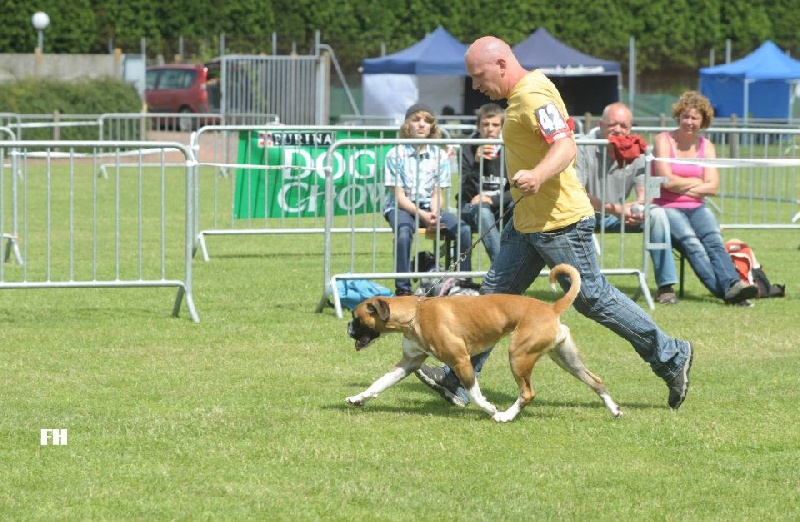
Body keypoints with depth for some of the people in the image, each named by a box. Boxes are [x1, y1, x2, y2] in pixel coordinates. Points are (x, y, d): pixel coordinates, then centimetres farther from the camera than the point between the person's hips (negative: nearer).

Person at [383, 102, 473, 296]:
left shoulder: (439, 155, 5)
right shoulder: (396, 155, -6)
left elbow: (437, 193, 4)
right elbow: (399, 196, -9)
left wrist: (434, 214, -17)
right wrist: (422, 215, -21)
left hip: (429, 208, 3)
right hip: (400, 207, -3)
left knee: (464, 230, -21)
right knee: (403, 232, -38)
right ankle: (403, 289, -31)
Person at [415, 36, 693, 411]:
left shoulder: (534, 95, -19)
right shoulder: (522, 94, 13)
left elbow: (565, 146, -31)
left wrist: (538, 175, -49)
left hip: (558, 221, -11)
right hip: (528, 222, 11)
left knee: (593, 298, -3)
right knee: (496, 292, 8)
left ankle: (670, 357, 8)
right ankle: (458, 381, 9)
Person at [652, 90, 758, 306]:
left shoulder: (706, 146, 13)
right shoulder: (664, 140, 1)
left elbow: (712, 186, 2)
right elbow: (667, 181, -10)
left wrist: (682, 187, -7)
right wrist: (696, 182, 0)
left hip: (696, 207, 4)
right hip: (667, 208, -4)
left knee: (713, 239, -27)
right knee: (691, 241, -32)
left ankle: (733, 285, -49)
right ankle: (724, 289, -48)